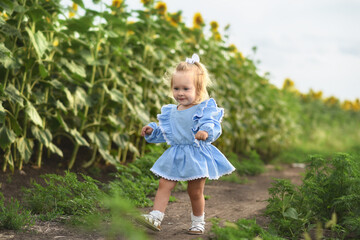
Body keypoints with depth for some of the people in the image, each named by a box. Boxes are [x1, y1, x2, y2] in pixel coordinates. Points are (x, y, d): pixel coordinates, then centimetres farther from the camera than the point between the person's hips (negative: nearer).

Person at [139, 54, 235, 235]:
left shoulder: (205, 109, -11)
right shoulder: (170, 112, 7)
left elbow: (213, 126, -25)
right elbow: (163, 133, 19)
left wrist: (206, 132, -45)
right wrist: (152, 130, 3)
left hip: (197, 155, -4)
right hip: (175, 156, 5)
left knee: (195, 192, 8)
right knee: (164, 185, -3)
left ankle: (198, 222, 27)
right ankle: (156, 217, -1)